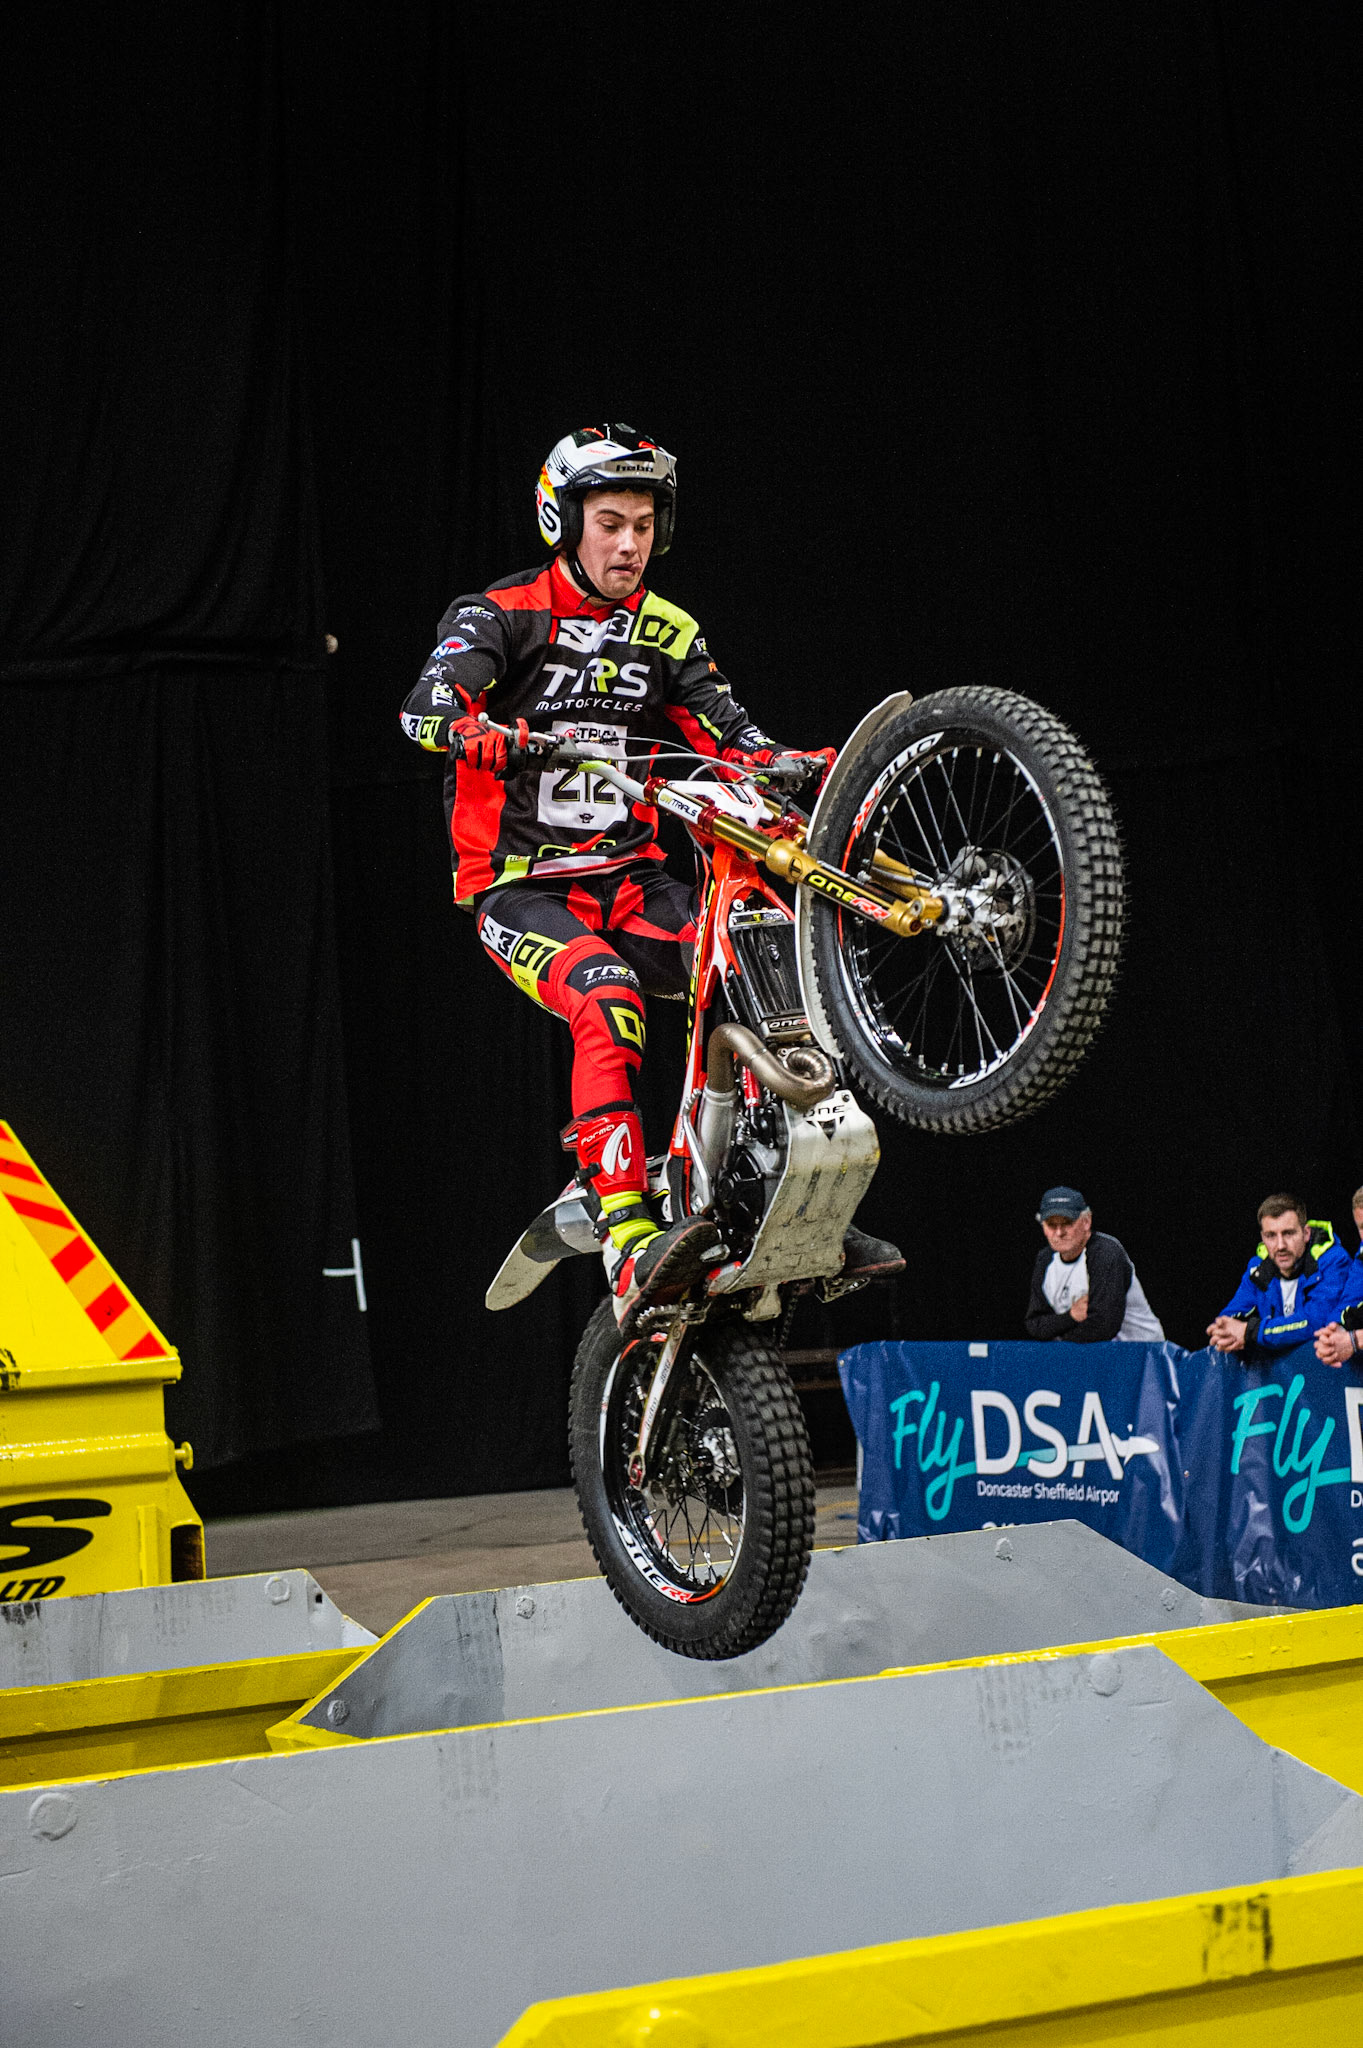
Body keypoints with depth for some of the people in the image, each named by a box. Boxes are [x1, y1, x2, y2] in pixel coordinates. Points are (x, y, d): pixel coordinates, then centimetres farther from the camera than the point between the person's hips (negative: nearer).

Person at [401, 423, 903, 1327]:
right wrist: (489, 736, -44)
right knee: (608, 1002, -33)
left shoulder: (669, 635, 10)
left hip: (631, 878, 5)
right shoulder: (500, 616, -5)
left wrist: (810, 766, -16)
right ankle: (631, 1245, -38)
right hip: (521, 886, -5)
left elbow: (735, 743, 5)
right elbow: (428, 708, -22)